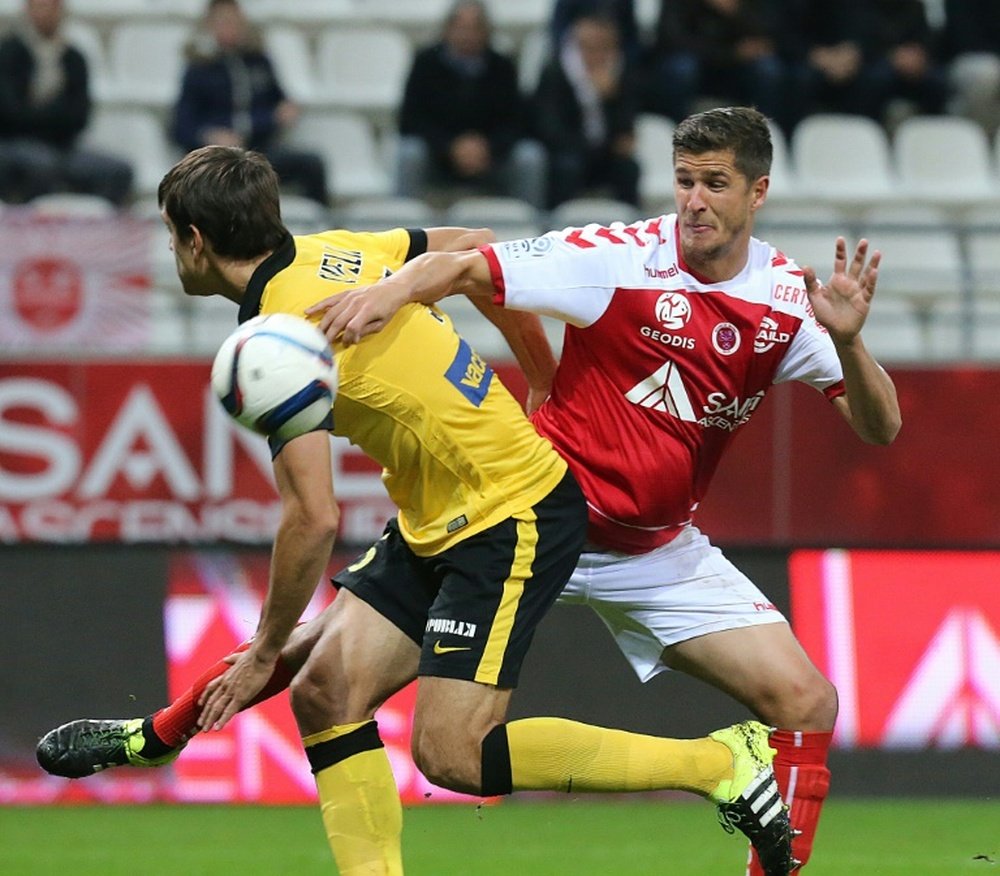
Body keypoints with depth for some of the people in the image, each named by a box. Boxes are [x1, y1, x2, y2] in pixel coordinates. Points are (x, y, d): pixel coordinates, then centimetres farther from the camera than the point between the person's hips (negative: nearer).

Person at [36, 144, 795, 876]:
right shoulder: (331, 253, 4)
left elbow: (313, 520, -24)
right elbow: (480, 257, 15)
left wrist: (265, 653, -12)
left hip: (513, 520, -10)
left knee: (451, 752, -14)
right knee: (325, 690, 2)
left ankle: (719, 761, -9)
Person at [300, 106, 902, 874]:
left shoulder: (790, 299, -5)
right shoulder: (618, 259, -16)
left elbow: (880, 428, -8)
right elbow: (467, 267, -18)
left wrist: (848, 341, -28)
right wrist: (394, 288, -40)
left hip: (658, 549, 3)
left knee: (807, 703, -8)